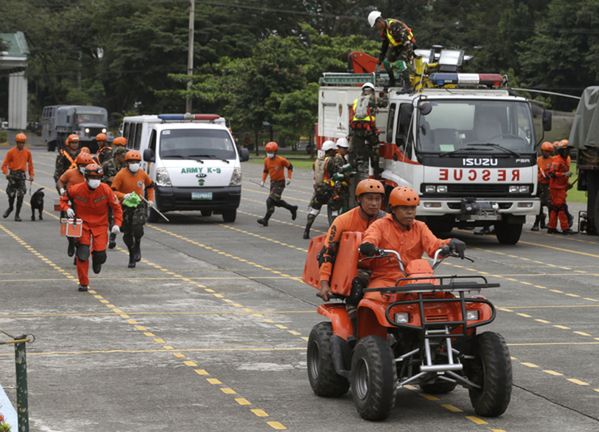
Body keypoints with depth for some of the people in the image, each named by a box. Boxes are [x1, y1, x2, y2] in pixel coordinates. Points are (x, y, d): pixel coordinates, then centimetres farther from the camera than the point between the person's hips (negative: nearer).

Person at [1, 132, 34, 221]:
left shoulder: (27, 152, 6)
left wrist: (31, 175, 8)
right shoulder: (11, 152, -2)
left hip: (22, 175, 1)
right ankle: (10, 207, 33)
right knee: (11, 194, 2)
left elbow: (30, 164, 15)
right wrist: (6, 173, -16)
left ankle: (17, 215, 4)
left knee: (20, 196, -4)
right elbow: (5, 164, -2)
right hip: (13, 174, -1)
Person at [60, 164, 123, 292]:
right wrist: (67, 209, -16)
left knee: (100, 254, -8)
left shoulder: (106, 190, -13)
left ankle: (97, 261, 35)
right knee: (82, 253, -11)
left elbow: (116, 207, -2)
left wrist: (117, 224, -12)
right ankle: (83, 283, 7)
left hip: (100, 225, 0)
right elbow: (63, 199, 5)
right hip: (82, 224, 0)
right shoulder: (76, 190, -14)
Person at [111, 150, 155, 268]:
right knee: (127, 233, 5)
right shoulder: (121, 174, -10)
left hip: (140, 204, 0)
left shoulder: (142, 174, 1)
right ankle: (132, 257, 22)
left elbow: (150, 185, 21)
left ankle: (137, 247, -2)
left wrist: (150, 199, 13)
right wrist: (124, 196, -25)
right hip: (126, 206, 0)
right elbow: (113, 191, -10)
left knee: (137, 224, -26)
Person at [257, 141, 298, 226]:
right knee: (276, 201, 13)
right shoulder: (266, 160, 0)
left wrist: (289, 177, -7)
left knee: (270, 201, -14)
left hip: (280, 183, -7)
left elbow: (290, 166, -2)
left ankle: (265, 220, -11)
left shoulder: (281, 160, -17)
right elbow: (266, 171, 15)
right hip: (272, 182, 7)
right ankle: (292, 208, 35)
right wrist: (263, 180, 5)